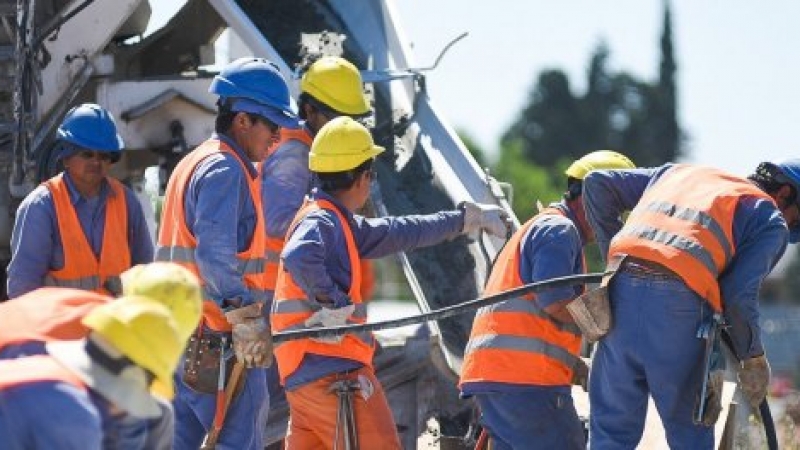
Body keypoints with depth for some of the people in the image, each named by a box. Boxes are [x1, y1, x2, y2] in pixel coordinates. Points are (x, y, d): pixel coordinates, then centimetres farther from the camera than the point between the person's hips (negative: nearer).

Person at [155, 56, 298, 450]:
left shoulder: (194, 163, 19)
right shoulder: (225, 170, -13)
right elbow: (215, 252, -24)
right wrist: (246, 317, -28)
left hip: (180, 337, 10)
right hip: (218, 340, -10)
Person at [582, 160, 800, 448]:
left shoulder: (678, 173, 31)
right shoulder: (771, 221, 14)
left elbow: (598, 184, 27)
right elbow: (738, 295, 0)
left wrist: (615, 253, 26)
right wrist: (753, 358, 13)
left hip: (621, 291, 4)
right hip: (678, 305, -4)